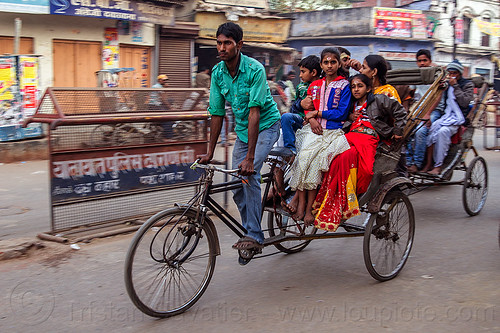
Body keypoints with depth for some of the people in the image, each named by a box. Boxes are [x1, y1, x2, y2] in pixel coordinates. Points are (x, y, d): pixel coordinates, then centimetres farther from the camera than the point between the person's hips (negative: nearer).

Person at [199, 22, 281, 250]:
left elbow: (255, 112, -30)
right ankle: (251, 232, 21)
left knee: (249, 174, -24)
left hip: (266, 126, -6)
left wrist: (250, 157, -35)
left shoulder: (255, 69, -25)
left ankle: (254, 236, -15)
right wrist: (209, 152, -4)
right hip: (242, 129, 6)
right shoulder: (217, 72, -7)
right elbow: (217, 114, -3)